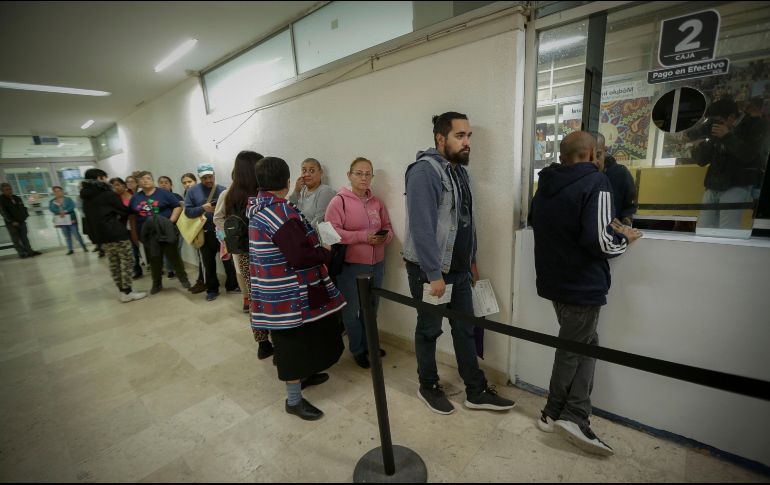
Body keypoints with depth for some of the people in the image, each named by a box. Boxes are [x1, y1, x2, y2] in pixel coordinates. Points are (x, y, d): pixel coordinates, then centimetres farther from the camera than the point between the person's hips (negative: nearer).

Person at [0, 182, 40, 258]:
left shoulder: (17, 198, 9)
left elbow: (23, 208, 17)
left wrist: (25, 216, 4)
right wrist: (12, 221, -18)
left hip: (22, 222, 5)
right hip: (11, 223, -4)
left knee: (24, 237, 7)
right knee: (16, 239, 1)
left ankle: (29, 251, 8)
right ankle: (22, 253, 1)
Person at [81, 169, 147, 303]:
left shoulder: (86, 197, 13)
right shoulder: (108, 194, -9)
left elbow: (89, 217, 17)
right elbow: (124, 211, -6)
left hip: (101, 235, 8)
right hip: (117, 233, -8)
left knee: (114, 263, 12)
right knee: (127, 262, -2)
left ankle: (121, 291, 17)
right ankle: (127, 293, -1)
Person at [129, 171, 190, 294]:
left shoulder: (163, 193, 0)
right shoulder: (135, 198, 11)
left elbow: (177, 207, -2)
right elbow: (132, 216, 15)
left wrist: (171, 221, -12)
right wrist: (134, 232, 9)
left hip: (166, 232, -3)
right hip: (147, 234, 3)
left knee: (174, 256, 1)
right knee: (154, 259, 9)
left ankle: (183, 278, 14)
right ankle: (157, 283, 22)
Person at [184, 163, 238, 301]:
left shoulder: (222, 190, 3)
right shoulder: (193, 191, 2)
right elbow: (188, 211, -3)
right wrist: (203, 208, -17)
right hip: (205, 233, 1)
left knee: (228, 260, 7)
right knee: (209, 263, 12)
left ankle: (232, 286, 22)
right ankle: (212, 289, 25)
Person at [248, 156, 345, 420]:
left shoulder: (260, 207, 6)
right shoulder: (280, 212, -24)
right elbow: (300, 256, -29)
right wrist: (325, 252, -12)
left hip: (277, 288, 10)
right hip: (289, 294, -10)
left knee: (299, 338, 25)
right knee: (295, 340, 4)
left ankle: (301, 375, 45)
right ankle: (294, 400, 21)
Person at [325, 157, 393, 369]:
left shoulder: (376, 202, 6)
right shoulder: (339, 201, -9)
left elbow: (388, 228, 13)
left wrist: (384, 237, -11)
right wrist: (363, 236, -21)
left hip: (376, 263, 5)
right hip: (350, 265, -5)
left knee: (371, 307, 18)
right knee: (351, 309, 8)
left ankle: (369, 344, 39)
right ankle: (358, 350, 29)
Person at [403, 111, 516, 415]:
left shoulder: (460, 170, 12)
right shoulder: (425, 170, -16)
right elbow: (421, 227, -23)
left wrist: (472, 260, 16)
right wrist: (434, 274, -22)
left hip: (459, 268, 8)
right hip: (429, 270, -8)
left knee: (465, 329, 15)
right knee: (429, 330, 10)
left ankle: (476, 392, 30)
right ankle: (428, 387, 31)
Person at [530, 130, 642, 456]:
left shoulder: (546, 183, 8)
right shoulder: (595, 182, -16)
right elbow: (599, 240, -24)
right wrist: (624, 239, -2)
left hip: (554, 279, 7)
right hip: (581, 283, -7)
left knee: (584, 344, 18)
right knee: (572, 350, 8)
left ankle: (575, 416, 21)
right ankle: (554, 414, 22)